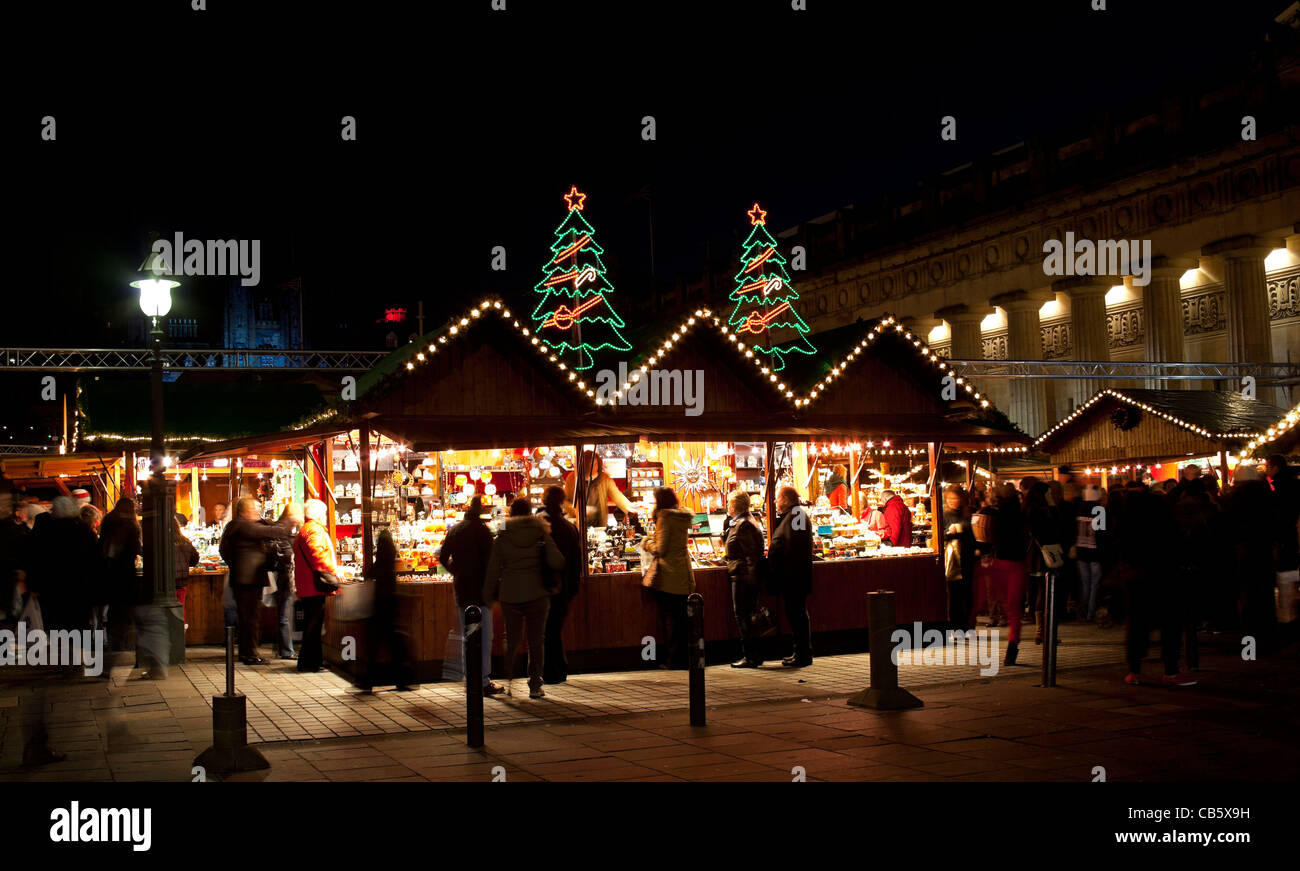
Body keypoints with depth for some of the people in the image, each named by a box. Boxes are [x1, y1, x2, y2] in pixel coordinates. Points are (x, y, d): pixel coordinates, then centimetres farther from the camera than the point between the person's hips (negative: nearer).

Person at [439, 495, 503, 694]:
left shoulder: (453, 530, 8)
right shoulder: (481, 529, -9)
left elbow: (443, 557, 10)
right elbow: (489, 558, -13)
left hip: (461, 588, 6)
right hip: (481, 588, -6)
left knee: (466, 636, 11)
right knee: (485, 635, -3)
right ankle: (484, 681, -5)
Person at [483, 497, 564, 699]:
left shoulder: (502, 537, 0)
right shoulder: (541, 534, -2)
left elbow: (493, 570, 1)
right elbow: (557, 563, -9)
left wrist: (489, 596, 9)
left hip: (510, 596, 1)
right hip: (537, 594, -1)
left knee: (511, 640, 13)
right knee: (536, 640, 6)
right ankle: (535, 686, 5)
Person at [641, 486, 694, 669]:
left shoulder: (665, 516, -11)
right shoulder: (683, 517, 11)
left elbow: (660, 549, -12)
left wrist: (647, 543, 5)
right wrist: (654, 538, 22)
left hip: (668, 577, -7)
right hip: (684, 574, 7)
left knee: (669, 617, -1)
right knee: (683, 618, 10)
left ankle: (674, 658, 2)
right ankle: (686, 656, 14)